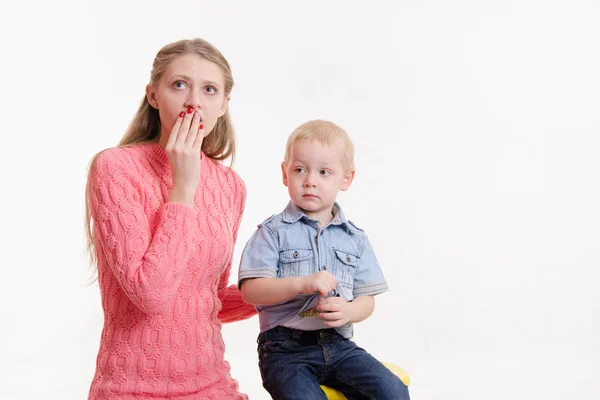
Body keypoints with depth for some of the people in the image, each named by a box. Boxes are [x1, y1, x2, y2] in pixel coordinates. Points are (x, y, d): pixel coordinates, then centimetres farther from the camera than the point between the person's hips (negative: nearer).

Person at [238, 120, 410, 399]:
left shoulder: (355, 238, 10)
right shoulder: (273, 232, -1)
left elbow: (366, 299, 9)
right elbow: (250, 290, -11)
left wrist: (348, 311, -14)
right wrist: (302, 284, -23)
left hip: (338, 344, 4)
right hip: (286, 348, -3)